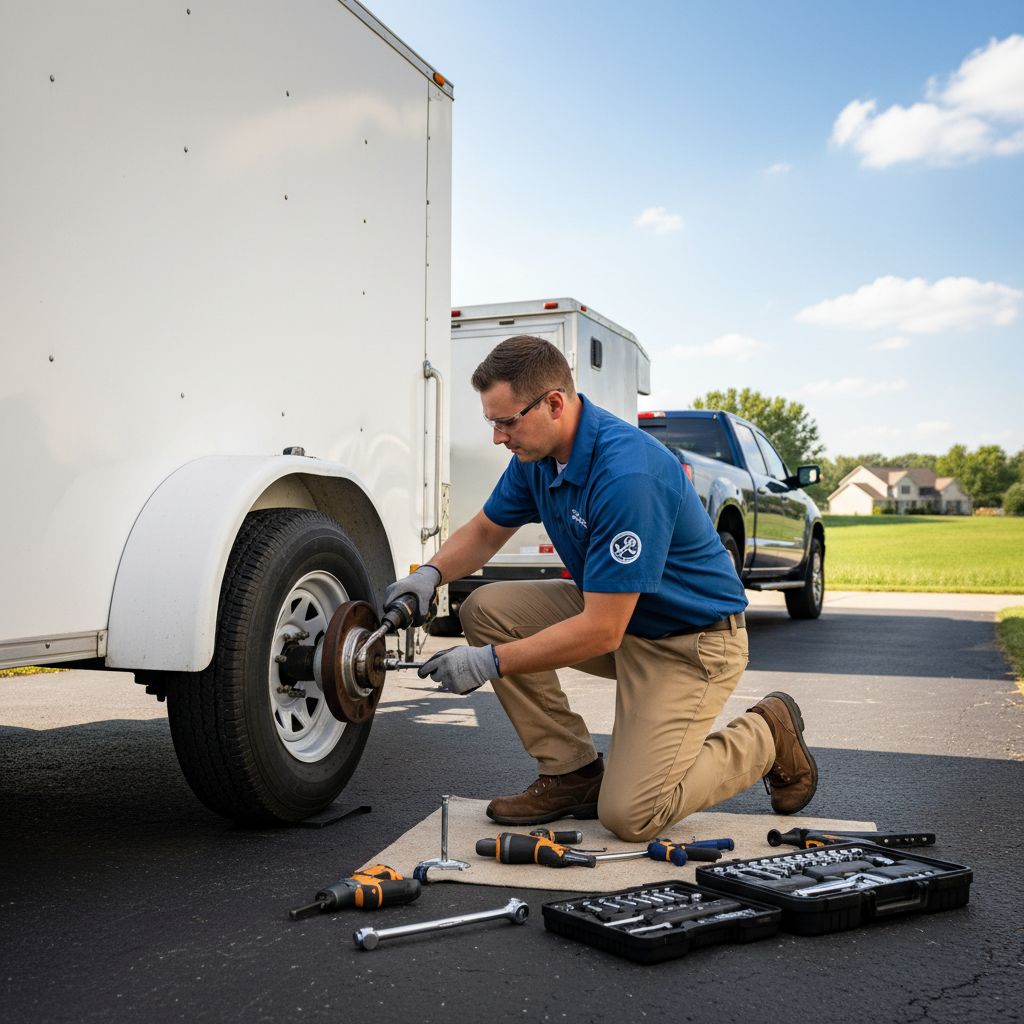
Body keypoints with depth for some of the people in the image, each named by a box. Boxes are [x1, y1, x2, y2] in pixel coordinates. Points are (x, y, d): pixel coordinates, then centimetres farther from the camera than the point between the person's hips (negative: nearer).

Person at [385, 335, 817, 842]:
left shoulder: (628, 473, -33)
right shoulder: (537, 453, -5)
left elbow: (601, 631, -31)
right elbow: (484, 531, 11)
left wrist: (491, 662, -25)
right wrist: (430, 574, -9)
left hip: (692, 638, -8)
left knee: (630, 815, -16)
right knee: (487, 607, -8)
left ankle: (766, 736, 10)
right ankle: (571, 772, 2)